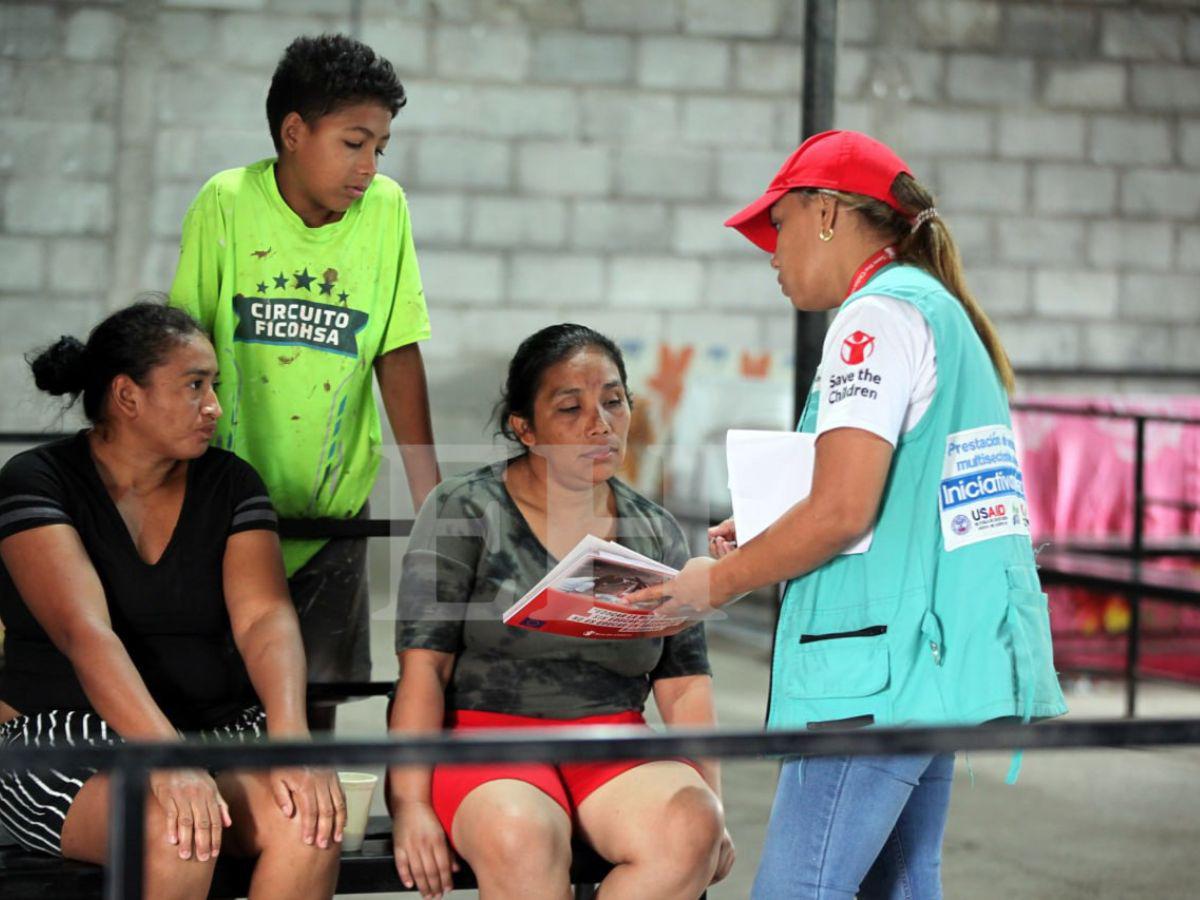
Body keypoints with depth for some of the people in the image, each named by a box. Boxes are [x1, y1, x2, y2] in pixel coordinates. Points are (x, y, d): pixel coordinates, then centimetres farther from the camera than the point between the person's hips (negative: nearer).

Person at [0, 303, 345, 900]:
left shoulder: (230, 484, 8)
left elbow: (265, 618, -7)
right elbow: (86, 633, -20)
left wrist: (291, 738, -28)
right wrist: (168, 763, -36)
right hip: (65, 734, -4)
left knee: (309, 816, -27)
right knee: (177, 830, -35)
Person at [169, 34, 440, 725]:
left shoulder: (386, 209, -4)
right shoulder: (227, 203, -9)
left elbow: (398, 355, -1)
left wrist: (430, 496, -4)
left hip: (334, 505, 1)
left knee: (321, 694, -1)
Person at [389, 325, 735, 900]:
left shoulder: (657, 534, 14)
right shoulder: (464, 510, 3)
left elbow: (685, 686, 12)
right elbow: (423, 665, -4)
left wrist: (711, 803, -3)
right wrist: (411, 804, -15)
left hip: (614, 757, 3)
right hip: (485, 738, -3)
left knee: (690, 827, -31)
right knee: (522, 835, -38)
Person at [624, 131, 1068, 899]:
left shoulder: (879, 315, -9)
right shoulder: (948, 315, 21)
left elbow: (841, 511, -18)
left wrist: (721, 581, -5)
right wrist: (766, 545, 18)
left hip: (885, 662, -10)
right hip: (950, 656, 10)